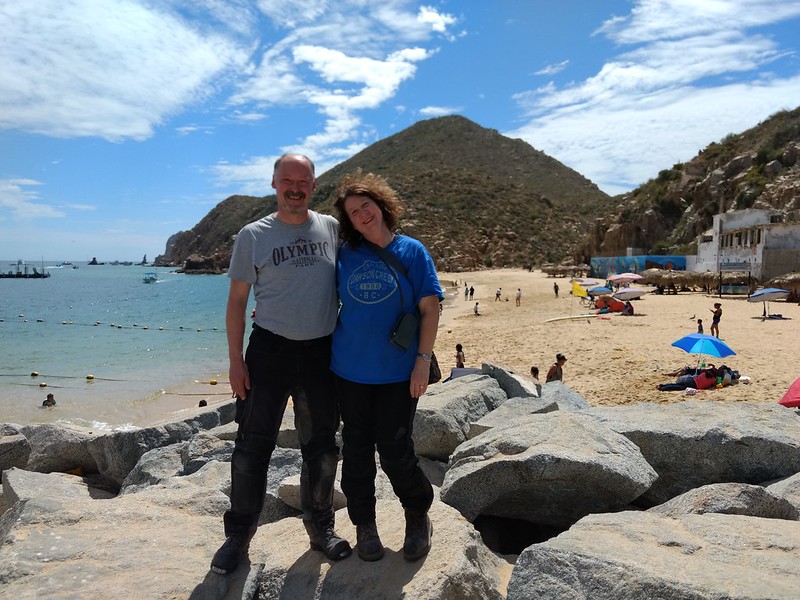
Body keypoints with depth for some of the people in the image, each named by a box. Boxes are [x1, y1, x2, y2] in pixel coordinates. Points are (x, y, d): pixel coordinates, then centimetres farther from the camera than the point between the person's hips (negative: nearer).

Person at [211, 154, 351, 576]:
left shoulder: (331, 228, 4)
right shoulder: (253, 235, -1)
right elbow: (236, 301, 0)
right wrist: (235, 360, -5)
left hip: (321, 352, 2)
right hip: (269, 350, -2)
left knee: (322, 447, 12)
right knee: (252, 446, 4)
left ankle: (320, 527, 31)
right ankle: (239, 535, 22)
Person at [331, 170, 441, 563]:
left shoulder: (412, 251, -1)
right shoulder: (343, 255, 4)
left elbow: (429, 310, -3)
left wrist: (423, 360, -9)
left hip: (398, 372, -2)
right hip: (349, 370, 3)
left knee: (395, 451, 1)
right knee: (357, 450, 10)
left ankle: (418, 516, 28)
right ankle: (364, 524, 30)